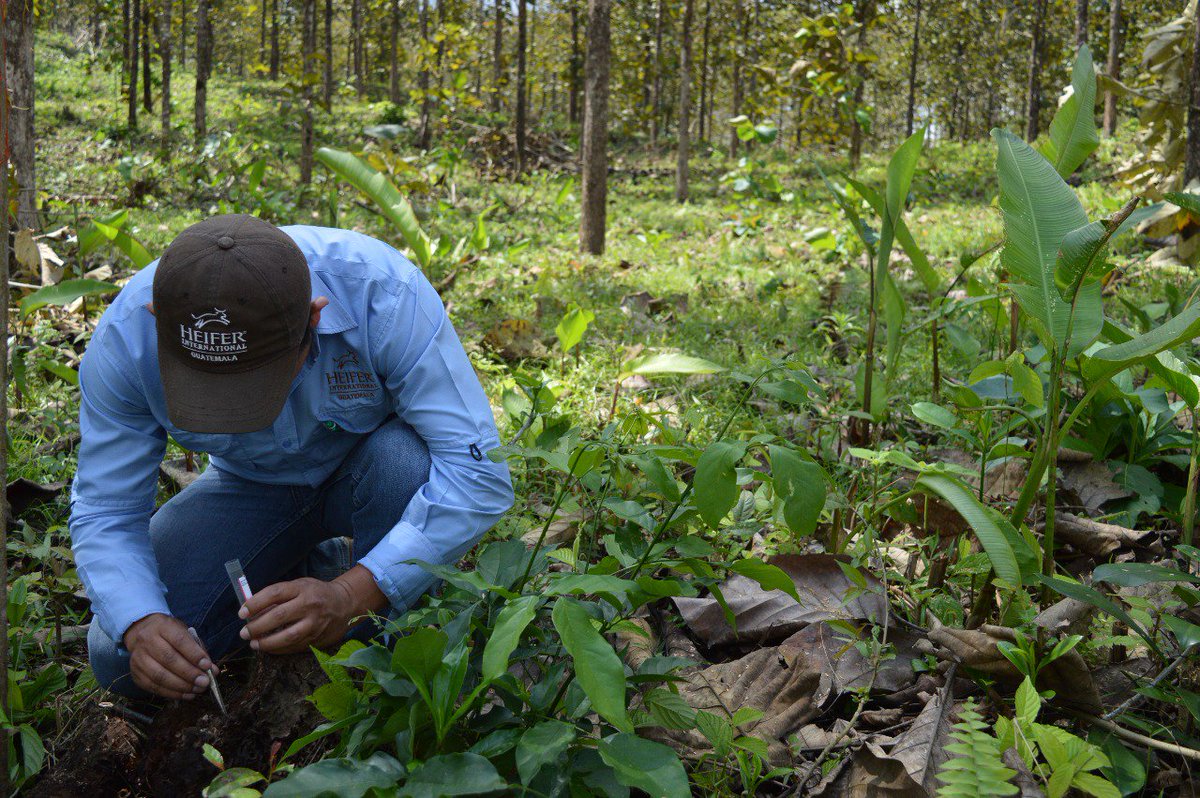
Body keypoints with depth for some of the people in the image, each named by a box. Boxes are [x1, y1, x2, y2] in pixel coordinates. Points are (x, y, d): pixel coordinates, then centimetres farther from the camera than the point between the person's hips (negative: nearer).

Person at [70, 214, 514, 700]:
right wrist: (140, 624, -37)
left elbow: (478, 470, -35)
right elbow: (103, 513, -17)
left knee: (405, 457, -37)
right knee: (122, 662, -15)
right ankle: (312, 566, 7)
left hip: (377, 474, -2)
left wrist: (352, 594, -45)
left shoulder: (384, 294, -35)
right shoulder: (125, 336, -26)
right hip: (250, 486, 2)